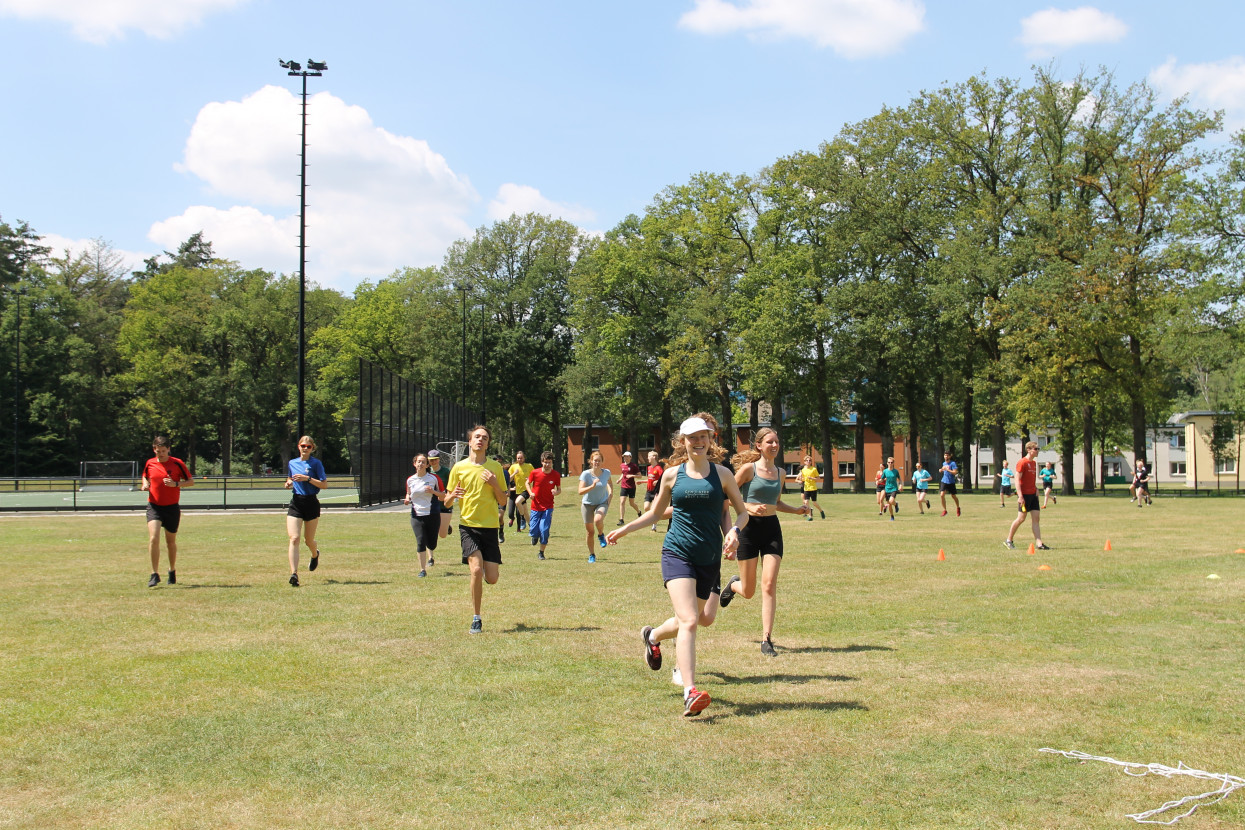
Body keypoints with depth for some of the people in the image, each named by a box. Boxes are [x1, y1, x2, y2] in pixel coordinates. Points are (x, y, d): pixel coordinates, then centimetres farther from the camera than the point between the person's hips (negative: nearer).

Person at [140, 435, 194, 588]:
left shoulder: (177, 463, -5)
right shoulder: (149, 463, 3)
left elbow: (191, 482, -1)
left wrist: (176, 484, -18)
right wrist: (145, 485, 0)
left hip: (172, 507, -1)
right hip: (154, 506, 1)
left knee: (170, 542, 11)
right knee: (153, 538, -18)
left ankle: (172, 571, 34)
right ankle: (154, 574, -13)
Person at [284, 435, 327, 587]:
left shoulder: (316, 463, -3)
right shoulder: (292, 463, 11)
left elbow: (324, 484, -7)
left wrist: (307, 478, -19)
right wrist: (289, 483, 5)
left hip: (311, 503, -3)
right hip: (295, 503, 3)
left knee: (308, 540, 9)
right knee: (294, 538, -14)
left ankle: (315, 554, 46)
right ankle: (293, 573, -20)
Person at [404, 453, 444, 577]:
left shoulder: (434, 478, -1)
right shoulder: (410, 480, 6)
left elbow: (443, 496, 4)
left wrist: (433, 491, -15)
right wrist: (407, 499, -1)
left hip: (433, 515, -1)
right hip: (416, 515, 1)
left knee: (432, 544, 3)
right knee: (421, 541, -14)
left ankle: (430, 556, 42)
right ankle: (422, 569, -5)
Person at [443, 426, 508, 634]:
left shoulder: (495, 468, 5)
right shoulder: (459, 468, 4)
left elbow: (503, 501, 7)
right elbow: (447, 503, 8)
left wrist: (494, 484, -11)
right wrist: (453, 495, -15)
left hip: (490, 526, 1)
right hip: (468, 525, -1)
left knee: (492, 578, -4)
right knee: (476, 570, -19)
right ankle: (476, 619, -4)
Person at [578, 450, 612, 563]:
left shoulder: (606, 472, -9)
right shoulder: (586, 474, -19)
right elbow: (580, 491, -27)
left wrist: (611, 492, 1)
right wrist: (592, 486, -40)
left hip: (602, 502, 0)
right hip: (588, 504, 0)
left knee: (598, 520, -32)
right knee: (589, 531, 3)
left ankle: (601, 535, 1)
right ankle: (591, 555, 23)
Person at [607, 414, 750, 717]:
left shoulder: (722, 474, 4)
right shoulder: (672, 474, 5)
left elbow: (742, 511, 9)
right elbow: (655, 513, 19)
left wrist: (734, 530, -11)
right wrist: (624, 529, 10)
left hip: (710, 558, 3)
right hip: (677, 553, -3)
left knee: (704, 618, 13)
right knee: (689, 621, -18)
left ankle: (653, 636, 42)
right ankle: (690, 692, -21)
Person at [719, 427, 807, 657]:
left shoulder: (779, 472, 10)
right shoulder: (748, 469, -7)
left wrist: (797, 510, 9)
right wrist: (749, 507, -20)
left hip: (772, 528, 4)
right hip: (749, 527, -4)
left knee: (769, 586, -8)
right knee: (748, 591, 5)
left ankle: (766, 639, -4)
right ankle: (733, 584, 43)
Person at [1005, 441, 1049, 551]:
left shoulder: (1034, 463, 15)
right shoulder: (1022, 463, -11)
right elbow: (1017, 480, -15)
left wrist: (1036, 489, 13)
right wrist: (1020, 496, -20)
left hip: (1033, 494, 8)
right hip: (1025, 495, -8)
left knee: (1036, 518, 0)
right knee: (1021, 518, -4)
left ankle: (1038, 543, -2)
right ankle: (1009, 541, 11)